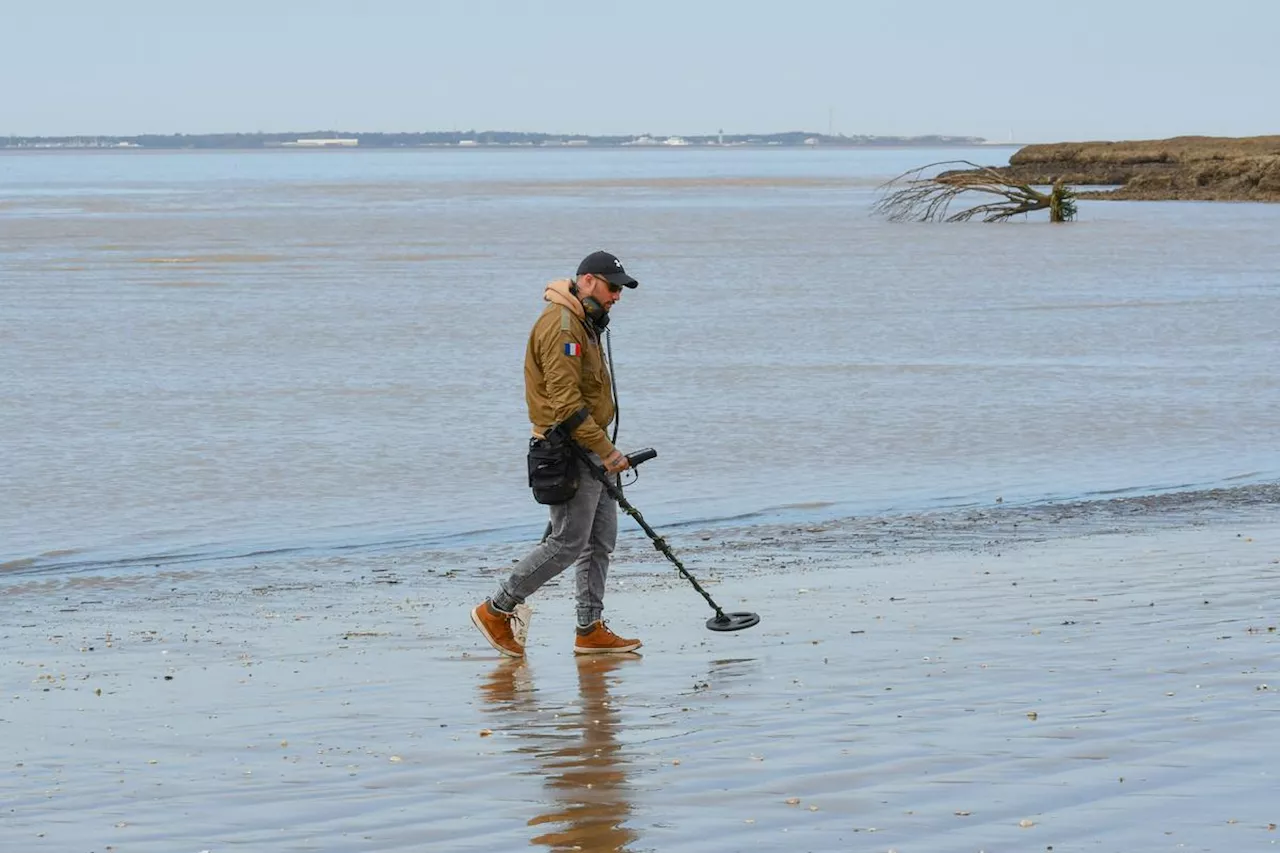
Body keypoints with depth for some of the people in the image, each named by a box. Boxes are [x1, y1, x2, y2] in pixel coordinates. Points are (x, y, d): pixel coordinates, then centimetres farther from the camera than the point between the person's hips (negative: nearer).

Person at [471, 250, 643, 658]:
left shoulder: (585, 323, 17)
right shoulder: (561, 325, -18)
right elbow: (565, 402, -24)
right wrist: (605, 450, -23)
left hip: (590, 450, 10)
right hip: (570, 453, -10)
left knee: (601, 540, 10)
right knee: (567, 544, -7)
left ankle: (590, 630, 15)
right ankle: (497, 610, 2)